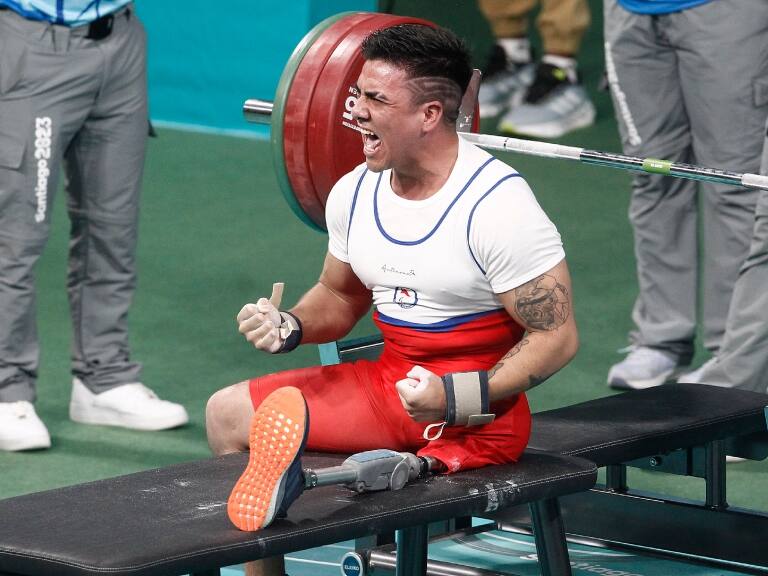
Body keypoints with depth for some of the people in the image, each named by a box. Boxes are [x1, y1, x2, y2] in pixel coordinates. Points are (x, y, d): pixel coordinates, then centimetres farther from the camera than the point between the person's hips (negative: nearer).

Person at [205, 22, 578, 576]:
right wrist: (289, 327, -5)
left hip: (478, 409, -7)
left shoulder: (498, 206, -20)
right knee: (229, 414, 3)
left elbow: (557, 336, -18)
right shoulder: (356, 193, 1)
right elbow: (340, 297, 18)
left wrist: (458, 398, -29)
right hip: (391, 383, 8)